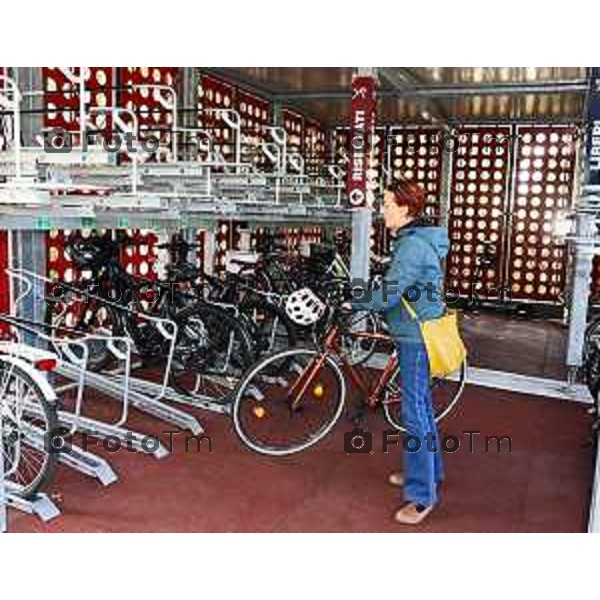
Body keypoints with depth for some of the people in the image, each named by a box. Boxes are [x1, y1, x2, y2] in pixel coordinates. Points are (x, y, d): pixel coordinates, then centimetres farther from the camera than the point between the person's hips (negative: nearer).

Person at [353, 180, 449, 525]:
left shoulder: (413, 244, -20)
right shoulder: (419, 240, 13)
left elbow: (388, 295, -24)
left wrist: (352, 300, -10)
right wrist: (366, 298, 9)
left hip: (416, 339, -11)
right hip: (419, 335, 11)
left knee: (415, 414, -3)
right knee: (421, 407, 21)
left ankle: (422, 495, 8)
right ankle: (428, 472, 37)